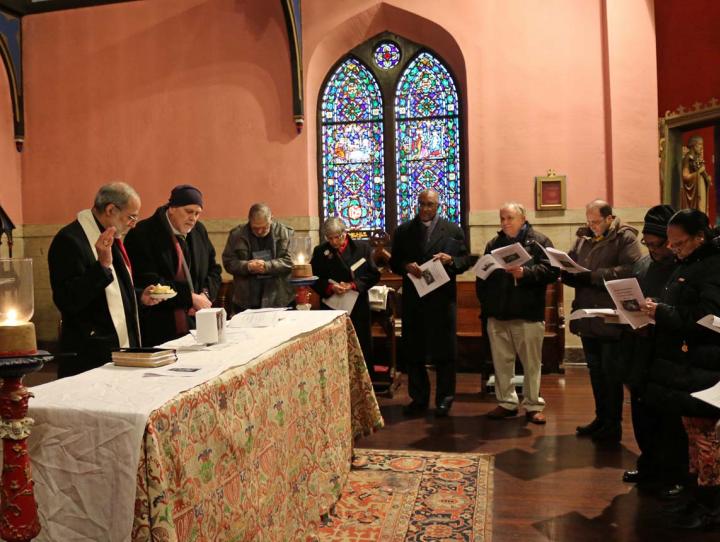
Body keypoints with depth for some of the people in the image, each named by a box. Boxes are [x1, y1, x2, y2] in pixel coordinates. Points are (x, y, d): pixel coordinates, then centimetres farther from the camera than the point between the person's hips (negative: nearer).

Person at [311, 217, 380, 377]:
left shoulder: (362, 248, 2)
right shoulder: (320, 251, 5)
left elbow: (374, 274, -1)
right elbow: (314, 279, 4)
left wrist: (353, 285, -14)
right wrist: (330, 287, -14)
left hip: (358, 308, 0)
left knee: (362, 347, 7)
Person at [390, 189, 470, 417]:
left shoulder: (453, 231, 5)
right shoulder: (403, 231, 9)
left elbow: (465, 261, 5)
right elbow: (394, 262, 9)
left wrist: (450, 260, -15)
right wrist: (406, 266, -12)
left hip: (442, 298, -2)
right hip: (413, 299, 2)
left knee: (444, 351, 3)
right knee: (413, 351, 8)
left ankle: (444, 399, 16)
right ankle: (418, 398, 20)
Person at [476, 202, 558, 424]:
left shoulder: (538, 241, 0)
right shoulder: (494, 243, 14)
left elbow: (551, 271, -11)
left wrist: (525, 273, -23)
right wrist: (484, 302, 5)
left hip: (528, 314, -4)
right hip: (497, 314, 5)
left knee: (532, 362, 4)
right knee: (501, 361, 11)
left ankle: (533, 405, 16)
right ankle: (506, 402, 23)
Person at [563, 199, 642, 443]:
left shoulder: (625, 238, -6)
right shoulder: (583, 238, 13)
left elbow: (631, 270, -21)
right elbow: (569, 270, 12)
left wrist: (593, 275, -22)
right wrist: (569, 272, -11)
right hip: (587, 318, 6)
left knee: (610, 373, 2)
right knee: (595, 371, 16)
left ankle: (613, 425, 15)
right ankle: (601, 418, 29)